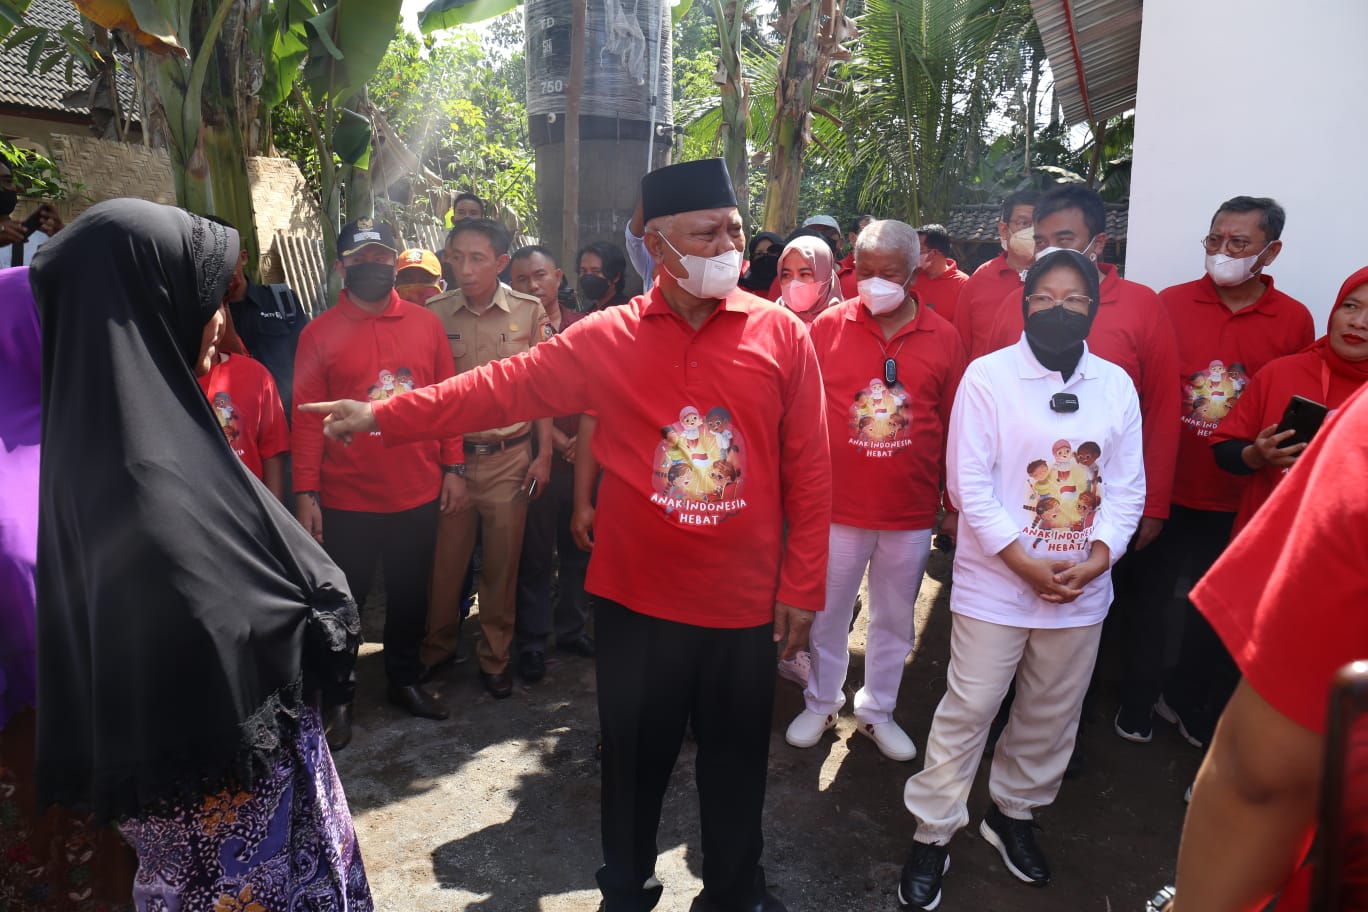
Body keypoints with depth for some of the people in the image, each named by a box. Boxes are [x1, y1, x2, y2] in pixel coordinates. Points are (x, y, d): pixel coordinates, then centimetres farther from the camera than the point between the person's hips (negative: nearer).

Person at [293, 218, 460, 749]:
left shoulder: (425, 324, 4)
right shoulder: (319, 334, -3)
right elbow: (308, 418, -5)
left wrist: (453, 467, 1)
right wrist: (305, 493, -9)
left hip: (419, 493, 2)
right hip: (346, 500, -2)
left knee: (409, 594, 16)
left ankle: (404, 680, 36)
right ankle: (338, 700, 28)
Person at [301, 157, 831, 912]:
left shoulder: (781, 333, -5)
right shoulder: (607, 338, -3)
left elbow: (808, 471, -4)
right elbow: (505, 386, -3)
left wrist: (803, 586, -3)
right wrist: (384, 415, -7)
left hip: (743, 599, 0)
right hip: (635, 596, 1)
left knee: (735, 758, 17)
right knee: (634, 757, 18)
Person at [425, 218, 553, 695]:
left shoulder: (530, 312, -2)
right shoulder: (434, 313, 0)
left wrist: (544, 454, -2)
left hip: (510, 457, 0)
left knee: (502, 564, 8)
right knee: (445, 560, 7)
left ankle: (496, 656, 25)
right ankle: (438, 647, 29)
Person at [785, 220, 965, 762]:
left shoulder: (943, 337, -2)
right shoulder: (827, 327, -5)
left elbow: (953, 426, 3)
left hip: (912, 513, 1)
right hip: (838, 507, -1)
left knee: (895, 621, 16)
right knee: (828, 615, 14)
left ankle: (877, 711, 37)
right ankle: (821, 704, 36)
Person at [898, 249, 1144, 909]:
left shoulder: (1117, 385, 5)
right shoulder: (988, 375, -7)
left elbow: (1128, 488, 5)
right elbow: (969, 483, -11)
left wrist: (1097, 559, -9)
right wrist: (1024, 563, -14)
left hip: (1082, 587, 4)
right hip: (994, 583, -4)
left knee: (1053, 713, 16)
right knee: (969, 709, 2)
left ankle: (1014, 811, 39)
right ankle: (932, 834, 19)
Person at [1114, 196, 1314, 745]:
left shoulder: (1295, 321, -2)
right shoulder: (1170, 303, -3)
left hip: (1238, 498, 1)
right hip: (1165, 488, 0)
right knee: (1148, 596, 11)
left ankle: (1186, 698, 37)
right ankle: (1137, 704, 30)